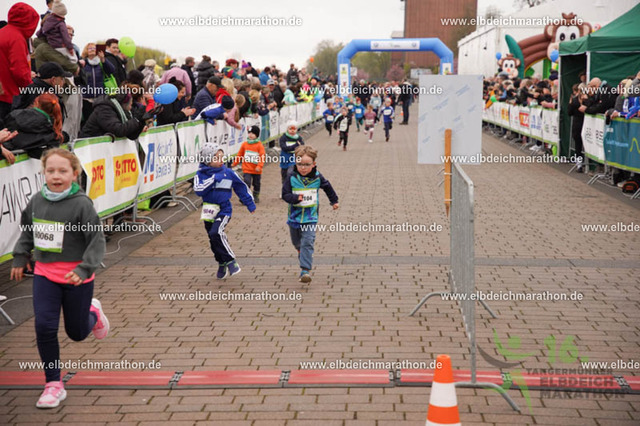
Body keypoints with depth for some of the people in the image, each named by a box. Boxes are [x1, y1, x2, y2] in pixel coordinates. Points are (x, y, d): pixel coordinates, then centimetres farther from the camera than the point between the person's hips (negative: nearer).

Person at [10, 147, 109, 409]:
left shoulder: (81, 204, -17)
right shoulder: (36, 201, 0)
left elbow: (97, 240, -16)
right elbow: (27, 230, 19)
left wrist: (84, 269, -25)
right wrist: (20, 258, 18)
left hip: (75, 276, -4)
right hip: (44, 273, 4)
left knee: (76, 332, 9)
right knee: (44, 327, -7)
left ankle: (93, 313, 46)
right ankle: (54, 385, 6)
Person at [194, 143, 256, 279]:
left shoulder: (228, 172, -1)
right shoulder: (201, 174, -2)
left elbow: (241, 187, 10)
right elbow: (198, 190, -18)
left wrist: (250, 204, 16)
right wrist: (213, 179, -22)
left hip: (223, 210, -3)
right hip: (209, 212, 3)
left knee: (216, 233, -26)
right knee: (213, 241, 11)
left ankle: (231, 261, -15)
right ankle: (222, 264, 31)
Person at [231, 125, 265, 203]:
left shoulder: (259, 145, -9)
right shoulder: (245, 144, 0)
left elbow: (262, 156, -13)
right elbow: (239, 155, 11)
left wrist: (259, 166, -23)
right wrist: (234, 163, 17)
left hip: (256, 170, 0)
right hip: (247, 169, 0)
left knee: (256, 184, 14)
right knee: (247, 183, -12)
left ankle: (256, 196, 32)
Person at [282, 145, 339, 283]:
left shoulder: (317, 177, -6)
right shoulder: (291, 177, -11)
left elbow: (327, 187, 14)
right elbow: (285, 194, -11)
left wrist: (334, 201, 27)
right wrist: (296, 198, -31)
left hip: (310, 218, -1)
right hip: (294, 216, 1)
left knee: (307, 243, -14)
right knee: (297, 243, 21)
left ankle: (305, 271, -20)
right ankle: (302, 255, 53)